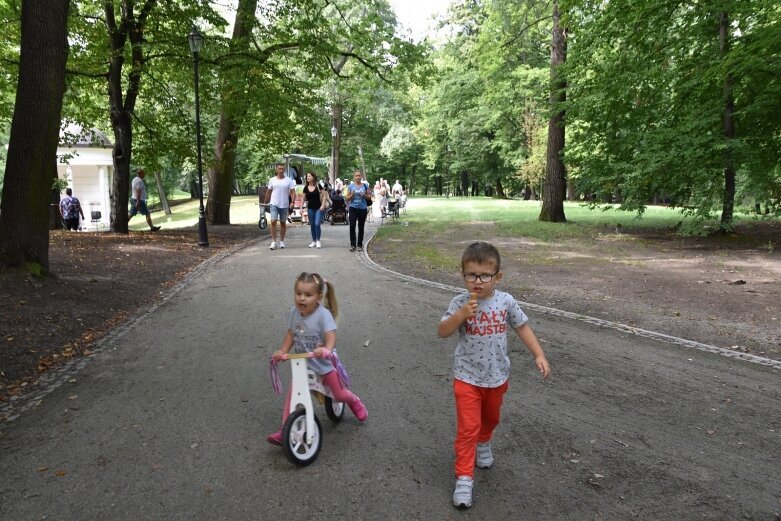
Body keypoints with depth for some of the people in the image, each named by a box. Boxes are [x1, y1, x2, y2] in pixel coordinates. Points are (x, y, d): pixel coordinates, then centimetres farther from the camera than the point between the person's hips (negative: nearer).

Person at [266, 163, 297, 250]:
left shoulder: (289, 180, 1)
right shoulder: (272, 180, 6)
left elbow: (293, 192, -2)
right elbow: (269, 192, 13)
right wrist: (268, 202, 12)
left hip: (284, 205, 0)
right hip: (274, 204, 0)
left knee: (283, 223, 9)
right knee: (273, 222, -12)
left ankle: (282, 241, 20)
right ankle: (273, 242, -9)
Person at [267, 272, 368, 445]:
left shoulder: (323, 314, -25)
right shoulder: (293, 312, -9)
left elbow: (331, 335, -35)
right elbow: (290, 334, 2)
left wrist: (326, 349, -55)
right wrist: (282, 351, -10)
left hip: (323, 362, -3)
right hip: (302, 363, 4)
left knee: (339, 395, 10)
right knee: (292, 393, -12)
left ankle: (355, 402, 44)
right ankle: (284, 431, -4)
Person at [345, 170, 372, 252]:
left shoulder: (365, 185, 4)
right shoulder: (351, 186, 3)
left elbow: (369, 197, 7)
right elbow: (347, 198, 4)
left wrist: (364, 195, -13)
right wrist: (352, 195, -14)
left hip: (362, 208, 1)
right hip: (353, 208, -1)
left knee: (361, 227, 6)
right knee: (352, 226, -10)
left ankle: (360, 245, 15)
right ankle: (352, 244, -3)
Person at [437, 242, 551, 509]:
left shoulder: (506, 301, -10)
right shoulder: (460, 303, -15)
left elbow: (522, 327, 1)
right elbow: (442, 332, -18)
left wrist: (539, 355, -5)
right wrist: (461, 315, -33)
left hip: (497, 376, 3)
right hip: (467, 377, -3)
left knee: (490, 418, 26)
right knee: (467, 427, -4)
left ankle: (483, 442, 55)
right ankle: (464, 477, 6)